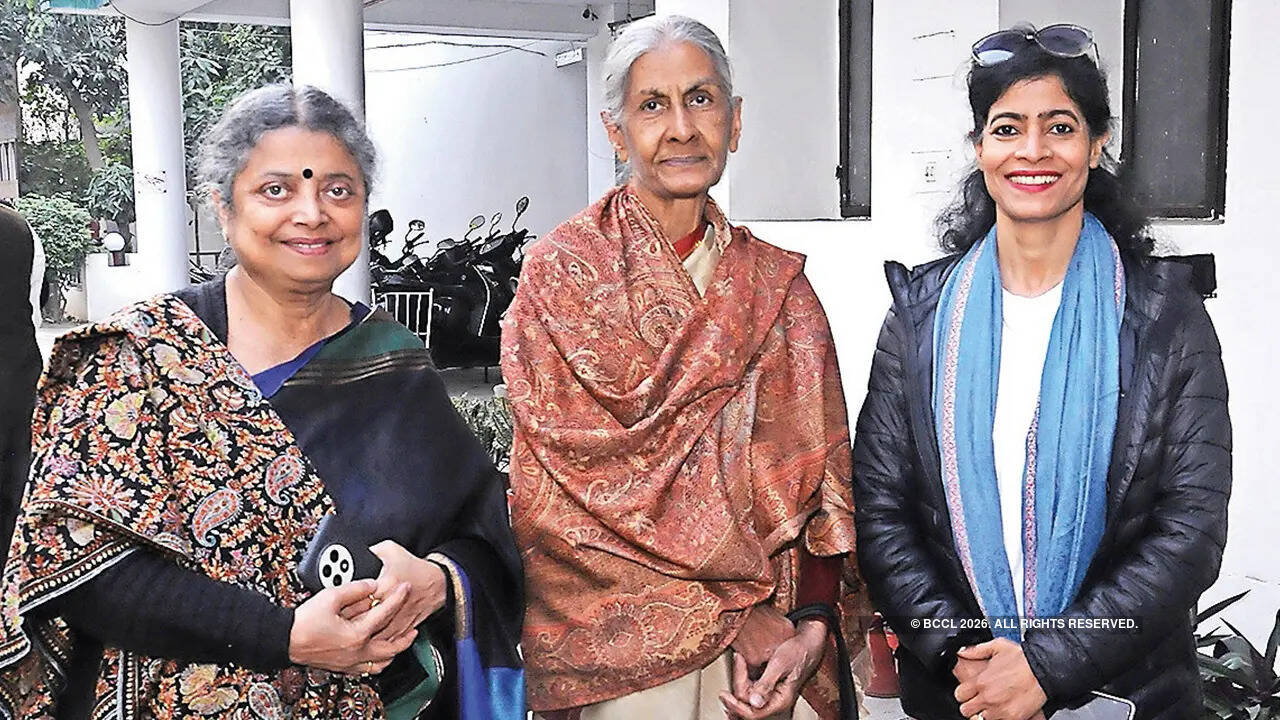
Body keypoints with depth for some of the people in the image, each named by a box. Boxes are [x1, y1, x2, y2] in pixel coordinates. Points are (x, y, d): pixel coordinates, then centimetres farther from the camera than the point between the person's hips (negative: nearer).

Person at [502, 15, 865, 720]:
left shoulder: (778, 285, 4)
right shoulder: (561, 272, -6)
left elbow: (819, 473, 3)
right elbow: (583, 475, -12)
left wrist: (811, 627, -12)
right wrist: (741, 606, -15)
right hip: (618, 656, -3)